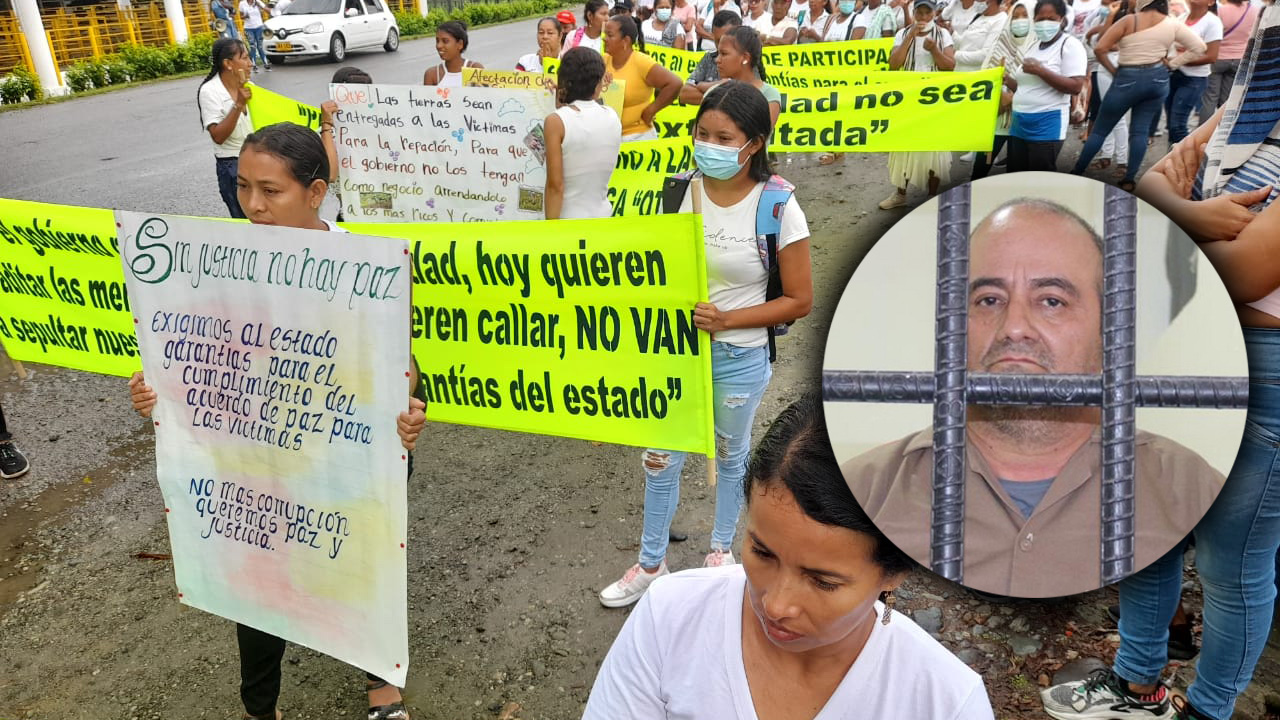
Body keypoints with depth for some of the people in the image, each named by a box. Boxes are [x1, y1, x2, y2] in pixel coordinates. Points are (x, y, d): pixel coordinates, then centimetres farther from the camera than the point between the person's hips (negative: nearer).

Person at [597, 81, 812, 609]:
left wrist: (726, 318, -21)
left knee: (730, 455, 20)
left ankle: (722, 546, 45)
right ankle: (651, 563, 32)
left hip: (738, 356, -3)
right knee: (661, 458, 11)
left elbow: (799, 300, -13)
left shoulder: (778, 205, -17)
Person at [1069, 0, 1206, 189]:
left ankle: (1076, 173, 11)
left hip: (1128, 79, -3)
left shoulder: (1129, 21, -8)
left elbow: (1099, 48, -12)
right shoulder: (1173, 24, 2)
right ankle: (1129, 180, 2)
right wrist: (1171, 64, 7)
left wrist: (1113, 70, 0)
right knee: (1140, 130, 8)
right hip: (1158, 79, 3)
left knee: (1100, 129, 6)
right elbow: (1199, 47, 6)